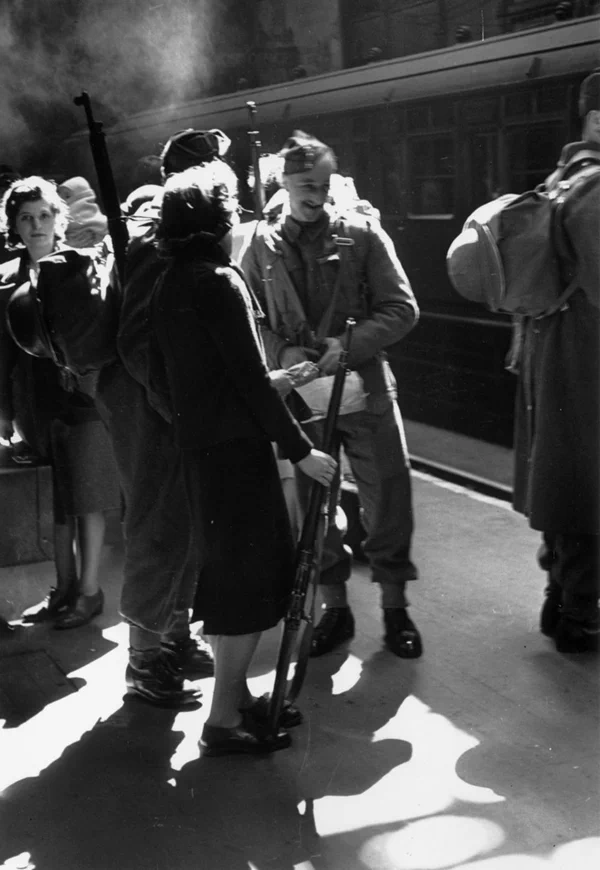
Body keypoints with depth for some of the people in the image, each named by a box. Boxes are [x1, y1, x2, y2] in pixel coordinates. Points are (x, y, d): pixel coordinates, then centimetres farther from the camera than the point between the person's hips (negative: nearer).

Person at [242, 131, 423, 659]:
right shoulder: (262, 245, 3)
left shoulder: (363, 234, -1)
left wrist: (350, 344, -17)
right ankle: (335, 606, 27)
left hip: (365, 386, -1)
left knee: (388, 497, 2)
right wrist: (282, 352, -14)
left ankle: (395, 606, 20)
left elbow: (402, 308, -4)